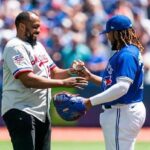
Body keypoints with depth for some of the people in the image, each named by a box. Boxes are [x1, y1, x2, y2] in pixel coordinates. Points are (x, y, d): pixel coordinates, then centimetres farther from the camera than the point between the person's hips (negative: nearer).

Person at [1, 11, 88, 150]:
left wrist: (72, 71, -4)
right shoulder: (15, 47, -13)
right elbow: (28, 79, -24)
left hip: (42, 112, 9)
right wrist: (63, 83, -26)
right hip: (21, 112, -9)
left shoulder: (38, 46, 16)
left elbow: (54, 72, 18)